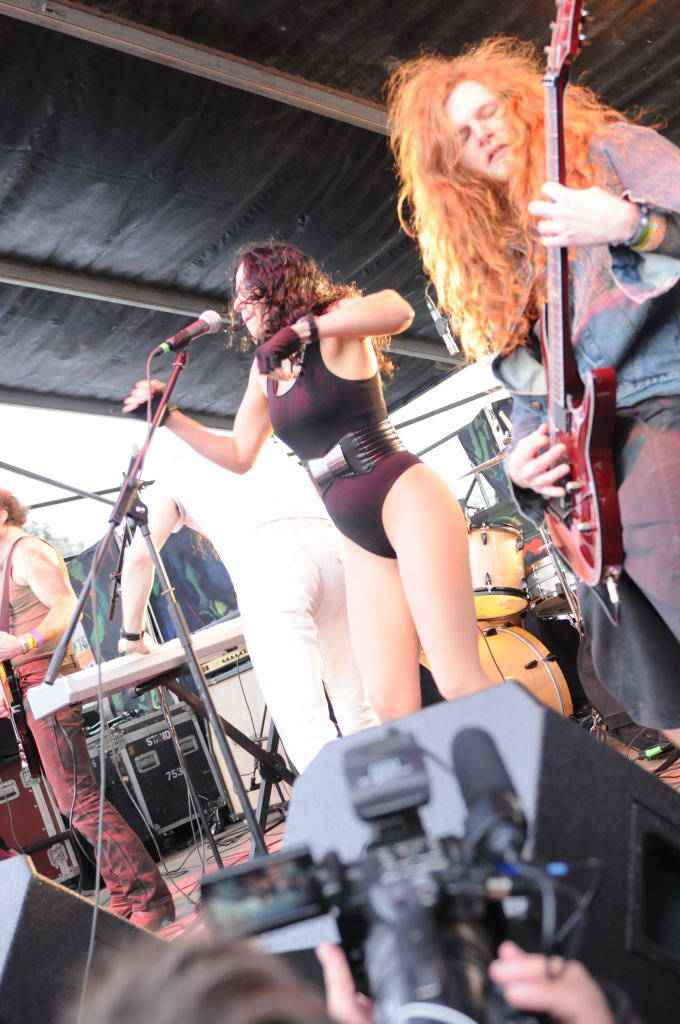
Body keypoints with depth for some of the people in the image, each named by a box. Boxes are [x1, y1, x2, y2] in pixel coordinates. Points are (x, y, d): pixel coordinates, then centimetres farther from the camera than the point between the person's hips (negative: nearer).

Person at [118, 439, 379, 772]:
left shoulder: (174, 474, 27)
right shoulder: (263, 444, 40)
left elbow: (138, 558, 16)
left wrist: (133, 635, 29)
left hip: (265, 562, -5)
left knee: (306, 729, -8)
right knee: (360, 712, 12)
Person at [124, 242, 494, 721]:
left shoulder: (334, 328, -3)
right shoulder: (265, 369, 19)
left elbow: (397, 309, -25)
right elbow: (240, 455, 23)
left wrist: (303, 327, -29)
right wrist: (168, 415, 16)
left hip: (406, 500, -7)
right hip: (363, 541, 7)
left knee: (460, 681, -15)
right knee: (391, 701, -1)